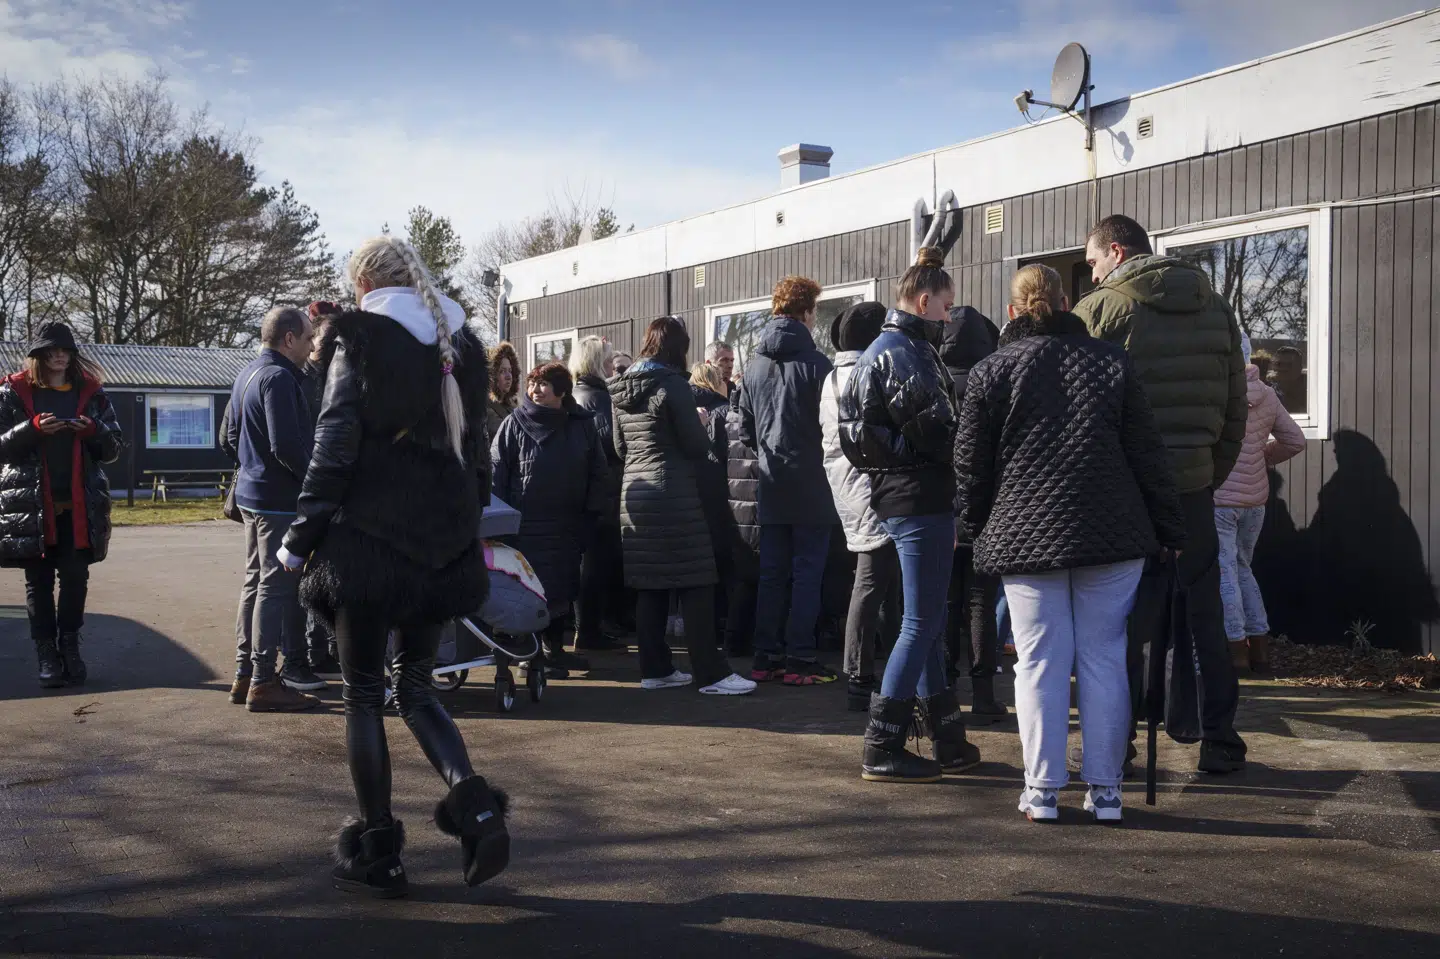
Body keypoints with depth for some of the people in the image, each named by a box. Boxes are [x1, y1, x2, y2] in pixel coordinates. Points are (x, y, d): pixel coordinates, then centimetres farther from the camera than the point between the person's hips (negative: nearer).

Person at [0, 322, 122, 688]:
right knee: (39, 582, 3)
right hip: (31, 504, -1)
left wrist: (93, 430, -11)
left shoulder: (90, 391, 9)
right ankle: (47, 655, 9)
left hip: (80, 504, 1)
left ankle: (70, 646, 13)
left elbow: (113, 449, 9)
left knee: (75, 577, 0)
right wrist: (34, 429, -16)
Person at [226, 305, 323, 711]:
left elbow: (231, 436, 21)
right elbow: (287, 445, -24)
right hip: (279, 498, -10)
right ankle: (263, 682, 0)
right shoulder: (279, 378, -18)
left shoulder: (247, 374, 14)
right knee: (276, 586, -4)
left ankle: (245, 674, 24)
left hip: (251, 493, 10)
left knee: (255, 581, 16)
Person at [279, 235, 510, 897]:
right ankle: (474, 805, -4)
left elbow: (335, 444, -11)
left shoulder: (360, 338, -4)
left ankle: (378, 855, 12)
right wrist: (471, 527, 18)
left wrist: (303, 536, -7)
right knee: (415, 686, 17)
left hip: (369, 541, -5)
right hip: (444, 544, 5)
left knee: (364, 695, 7)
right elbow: (474, 447, 12)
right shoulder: (461, 343, 11)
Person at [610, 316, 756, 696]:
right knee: (696, 586, -4)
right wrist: (700, 423, 10)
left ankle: (654, 669, 14)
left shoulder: (621, 388, 11)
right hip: (674, 495, -8)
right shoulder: (672, 384, -11)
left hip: (635, 491, 8)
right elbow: (697, 446, -10)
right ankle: (711, 673, -2)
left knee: (650, 586, 10)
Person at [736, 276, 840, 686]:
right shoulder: (816, 363, -11)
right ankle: (799, 661, 2)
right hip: (811, 486, -5)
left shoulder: (754, 364, 6)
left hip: (772, 484, 5)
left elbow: (745, 430, 10)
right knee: (807, 572, 0)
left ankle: (766, 657, 13)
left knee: (771, 572, 10)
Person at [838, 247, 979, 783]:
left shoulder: (881, 348, 17)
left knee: (928, 623, 14)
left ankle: (947, 743, 24)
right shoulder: (905, 352, -14)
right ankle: (881, 751, 1)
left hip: (897, 496, 11)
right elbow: (935, 427, -19)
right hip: (920, 498, -10)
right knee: (922, 624, -4)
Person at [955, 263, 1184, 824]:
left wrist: (978, 526, 17)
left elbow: (971, 463, 3)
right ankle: (1105, 790, 12)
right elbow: (1147, 454, 5)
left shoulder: (992, 371, 2)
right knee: (1104, 658, 7)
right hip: (1111, 533, 1)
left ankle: (1042, 790, 8)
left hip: (1026, 536, -1)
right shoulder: (1110, 361, 7)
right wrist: (1170, 530, 11)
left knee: (1040, 661, 4)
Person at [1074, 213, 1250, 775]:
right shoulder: (1215, 307, 11)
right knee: (1203, 612, 11)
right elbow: (1235, 404, 11)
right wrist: (1213, 472, 17)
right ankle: (1219, 741, 16)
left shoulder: (1097, 309, -6)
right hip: (1192, 482, 4)